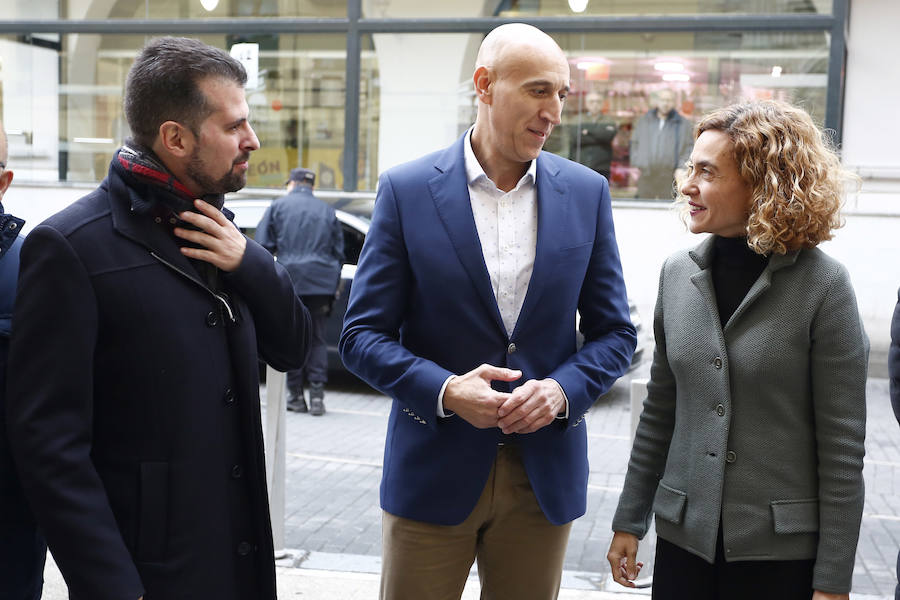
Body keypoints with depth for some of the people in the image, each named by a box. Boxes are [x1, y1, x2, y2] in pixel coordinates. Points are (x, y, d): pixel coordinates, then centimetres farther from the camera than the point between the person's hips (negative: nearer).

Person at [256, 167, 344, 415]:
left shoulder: (278, 206, 5)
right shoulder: (327, 210, 13)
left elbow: (263, 245, -1)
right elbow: (339, 251, 14)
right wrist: (334, 282, 21)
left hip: (289, 281, -2)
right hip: (321, 283, 2)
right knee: (317, 338, 7)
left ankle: (296, 395, 9)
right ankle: (317, 395, 0)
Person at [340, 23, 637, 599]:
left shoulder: (587, 192, 1)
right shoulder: (406, 190, -6)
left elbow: (615, 331, 5)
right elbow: (362, 334, -5)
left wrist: (563, 390, -13)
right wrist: (444, 390, -20)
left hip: (546, 477, 2)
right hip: (433, 471, -2)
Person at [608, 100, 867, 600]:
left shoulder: (823, 286, -12)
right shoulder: (679, 273, 2)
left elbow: (842, 445, -10)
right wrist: (630, 520, 10)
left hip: (783, 553, -4)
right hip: (683, 538, 4)